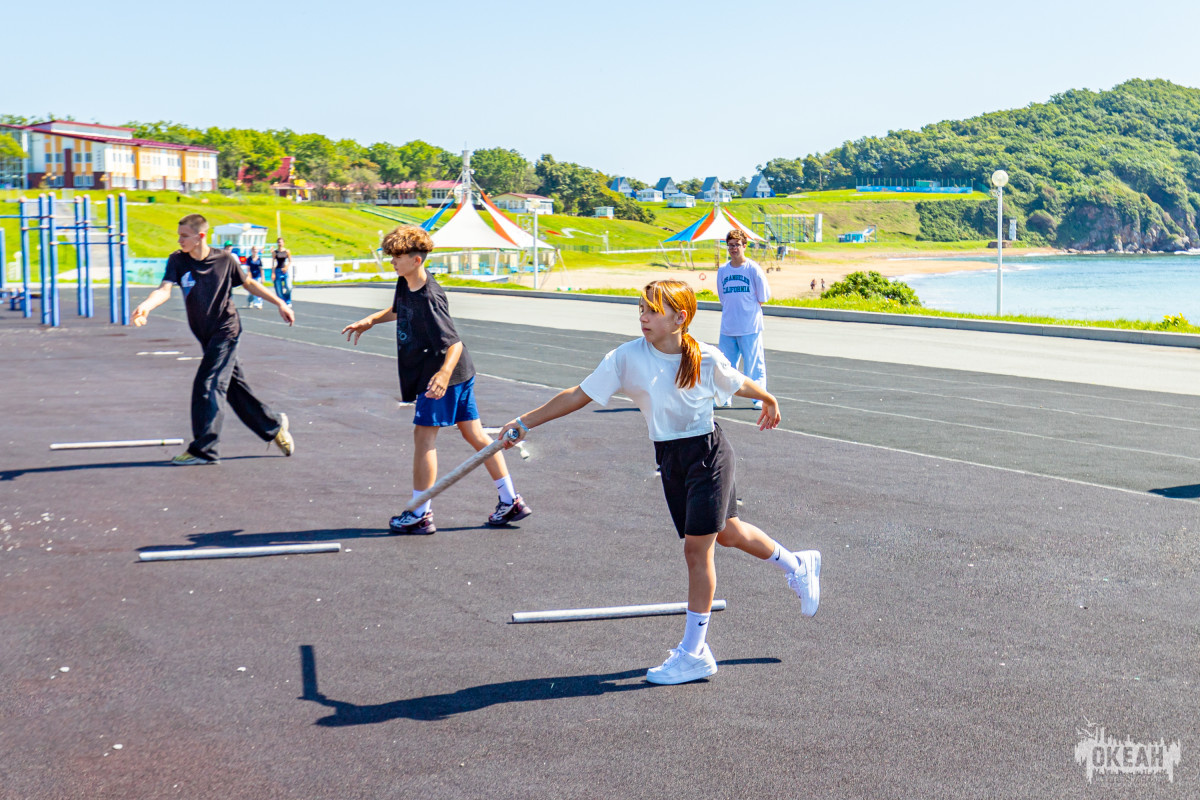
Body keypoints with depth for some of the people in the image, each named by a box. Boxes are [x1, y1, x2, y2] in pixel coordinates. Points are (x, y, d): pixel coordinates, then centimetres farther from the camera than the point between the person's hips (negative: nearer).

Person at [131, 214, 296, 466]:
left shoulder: (225, 259, -9)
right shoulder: (177, 261, -4)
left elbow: (248, 283, 7)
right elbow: (165, 289, -19)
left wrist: (280, 303, 10)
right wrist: (146, 306, -39)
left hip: (226, 331, -5)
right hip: (206, 336, 5)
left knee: (207, 385, -14)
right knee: (234, 388, 11)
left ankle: (203, 449, -11)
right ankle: (274, 426, 30)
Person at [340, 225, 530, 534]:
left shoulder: (429, 299, -24)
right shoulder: (405, 284, 4)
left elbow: (455, 344, -29)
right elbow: (399, 310, 29)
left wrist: (444, 373, -44)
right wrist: (371, 320, 21)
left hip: (444, 374, -10)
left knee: (423, 434, -4)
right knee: (473, 433, 11)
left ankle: (420, 514, 3)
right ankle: (511, 502, 16)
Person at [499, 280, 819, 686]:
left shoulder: (707, 359, -13)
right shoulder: (628, 358, -10)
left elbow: (739, 384, 8)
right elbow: (579, 395, -7)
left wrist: (769, 401, 27)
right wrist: (525, 422, -10)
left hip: (708, 454, -4)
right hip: (670, 459, 4)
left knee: (697, 548, -6)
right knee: (726, 533, 18)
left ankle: (694, 652, 5)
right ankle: (797, 565, 46)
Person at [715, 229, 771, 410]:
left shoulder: (753, 269, -4)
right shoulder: (722, 271, 9)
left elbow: (763, 298, 3)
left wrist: (750, 308, 7)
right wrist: (731, 312, 11)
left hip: (750, 327, -4)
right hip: (727, 327, 4)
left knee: (754, 363, -1)